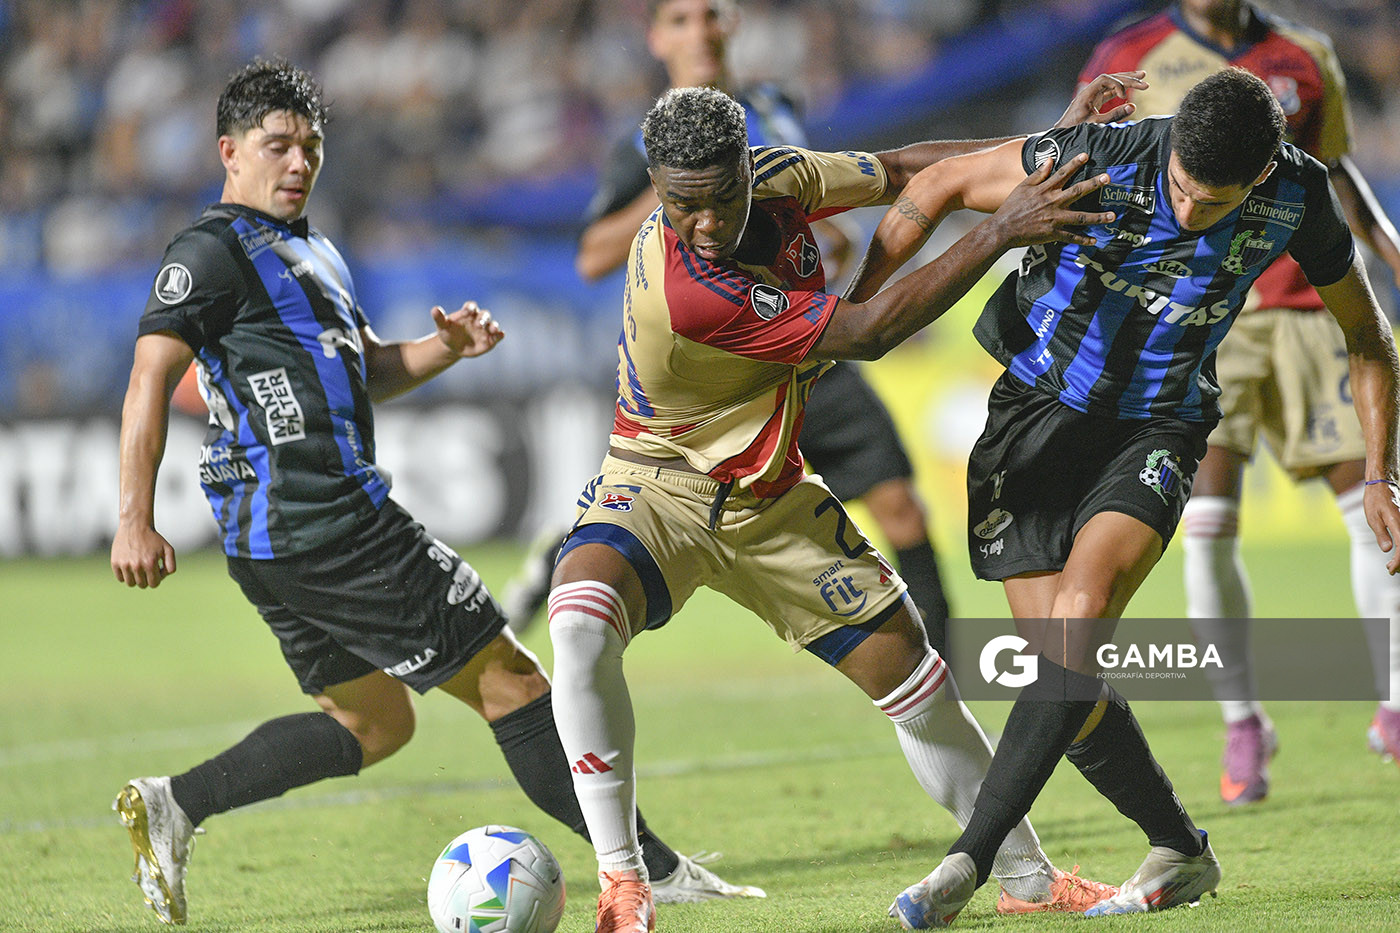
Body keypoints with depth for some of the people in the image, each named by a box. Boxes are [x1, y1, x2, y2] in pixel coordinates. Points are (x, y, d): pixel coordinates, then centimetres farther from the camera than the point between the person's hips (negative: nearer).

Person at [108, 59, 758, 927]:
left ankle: (173, 805, 9)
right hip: (333, 527, -10)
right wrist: (136, 520, -23)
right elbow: (151, 377, -16)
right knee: (511, 683, -5)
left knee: (373, 723, 18)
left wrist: (447, 347, 5)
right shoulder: (215, 252, -8)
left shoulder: (308, 250, 22)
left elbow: (371, 370, 26)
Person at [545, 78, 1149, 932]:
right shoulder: (682, 289, -35)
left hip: (772, 497, 7)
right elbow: (865, 333, -31)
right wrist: (1003, 232, -32)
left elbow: (898, 172, 6)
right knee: (581, 622, -37)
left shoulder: (775, 175, -14)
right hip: (659, 487, -7)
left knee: (912, 674, 7)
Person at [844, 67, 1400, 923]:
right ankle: (1181, 852, 16)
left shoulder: (1298, 197, -14)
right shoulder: (1100, 160, -22)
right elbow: (943, 186, -9)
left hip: (1156, 430, 0)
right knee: (1066, 669, -6)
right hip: (1038, 412, 0)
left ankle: (970, 859, -26)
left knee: (1081, 613, -26)